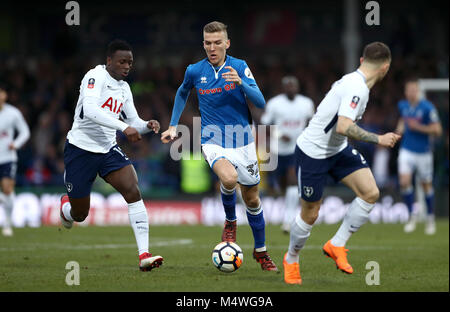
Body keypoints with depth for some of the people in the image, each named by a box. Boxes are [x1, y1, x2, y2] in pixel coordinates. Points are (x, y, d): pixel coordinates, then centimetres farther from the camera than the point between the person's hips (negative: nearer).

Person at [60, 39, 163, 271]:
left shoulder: (124, 88, 9)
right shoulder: (95, 76, -15)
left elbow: (134, 123, 13)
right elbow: (89, 109, -31)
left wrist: (147, 126, -11)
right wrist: (124, 127, -37)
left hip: (108, 150, 6)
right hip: (80, 148, -6)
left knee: (133, 191, -19)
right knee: (80, 214, 5)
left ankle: (144, 255, -23)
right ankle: (66, 205, 46)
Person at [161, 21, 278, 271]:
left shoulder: (239, 67, -5)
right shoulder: (195, 71, -2)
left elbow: (260, 103, -12)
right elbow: (182, 93, 20)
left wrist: (241, 83, -27)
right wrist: (173, 126, 17)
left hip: (243, 142, 1)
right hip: (213, 142, -1)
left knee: (252, 198, 9)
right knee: (229, 178, -32)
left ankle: (261, 251, 30)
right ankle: (230, 222, -3)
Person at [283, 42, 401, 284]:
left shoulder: (354, 81, 4)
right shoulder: (357, 88, -25)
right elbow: (343, 127, -35)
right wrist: (378, 139, -28)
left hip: (338, 149, 9)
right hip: (313, 152, -9)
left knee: (371, 193, -8)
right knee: (310, 214, 3)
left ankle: (336, 245, 4)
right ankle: (291, 260, 29)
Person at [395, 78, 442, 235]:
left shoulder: (427, 107, -13)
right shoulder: (402, 105, 3)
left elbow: (437, 130, -12)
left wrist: (418, 127, -19)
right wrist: (400, 127, 4)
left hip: (423, 152, -3)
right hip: (406, 150, 3)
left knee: (426, 185, 9)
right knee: (404, 182, -15)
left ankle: (430, 218, 28)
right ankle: (412, 216, 2)